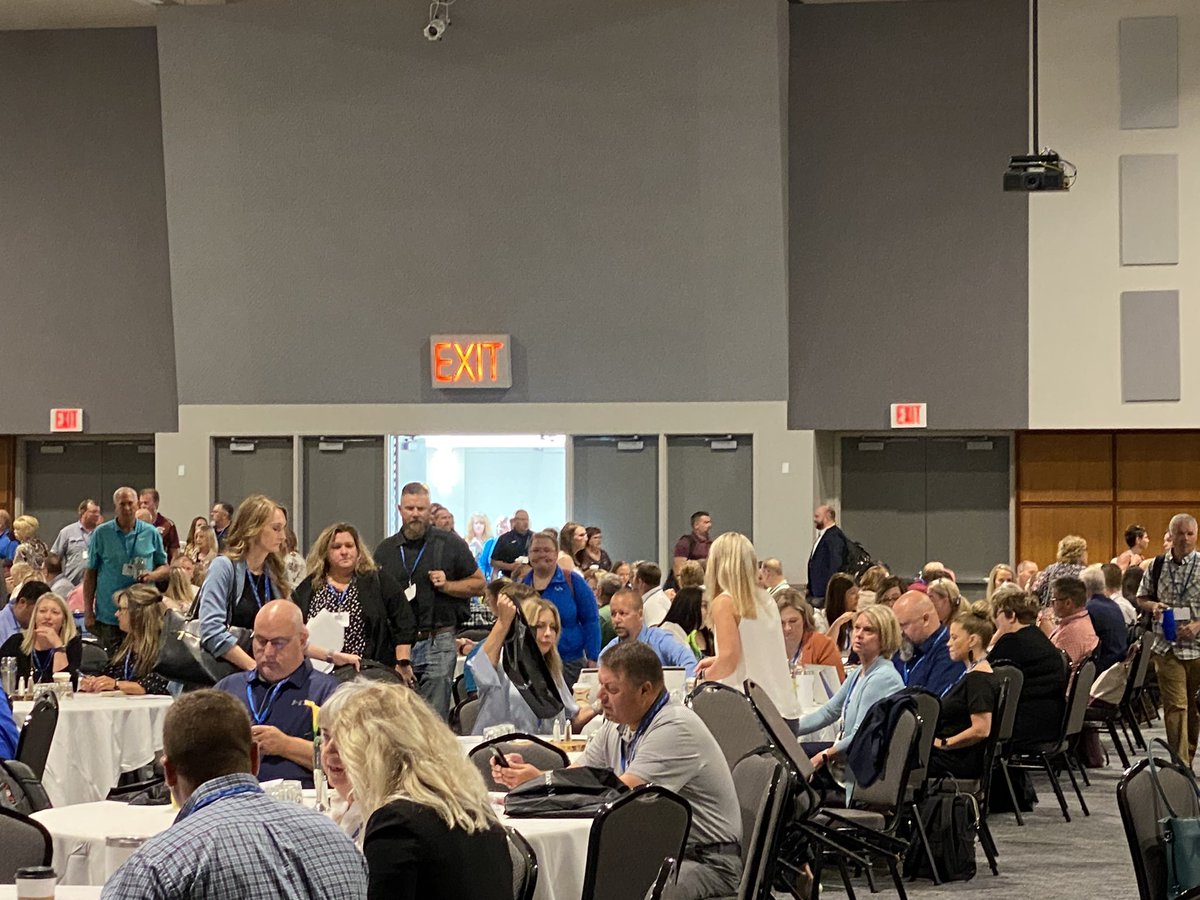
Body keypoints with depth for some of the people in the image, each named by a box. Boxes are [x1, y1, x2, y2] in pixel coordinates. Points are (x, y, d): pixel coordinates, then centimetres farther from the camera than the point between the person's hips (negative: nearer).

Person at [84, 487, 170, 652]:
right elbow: (90, 574, 5)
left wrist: (152, 575, -11)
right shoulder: (101, 534, 2)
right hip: (108, 616, -1)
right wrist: (88, 612, 1)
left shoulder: (151, 533, 5)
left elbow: (165, 568, 13)